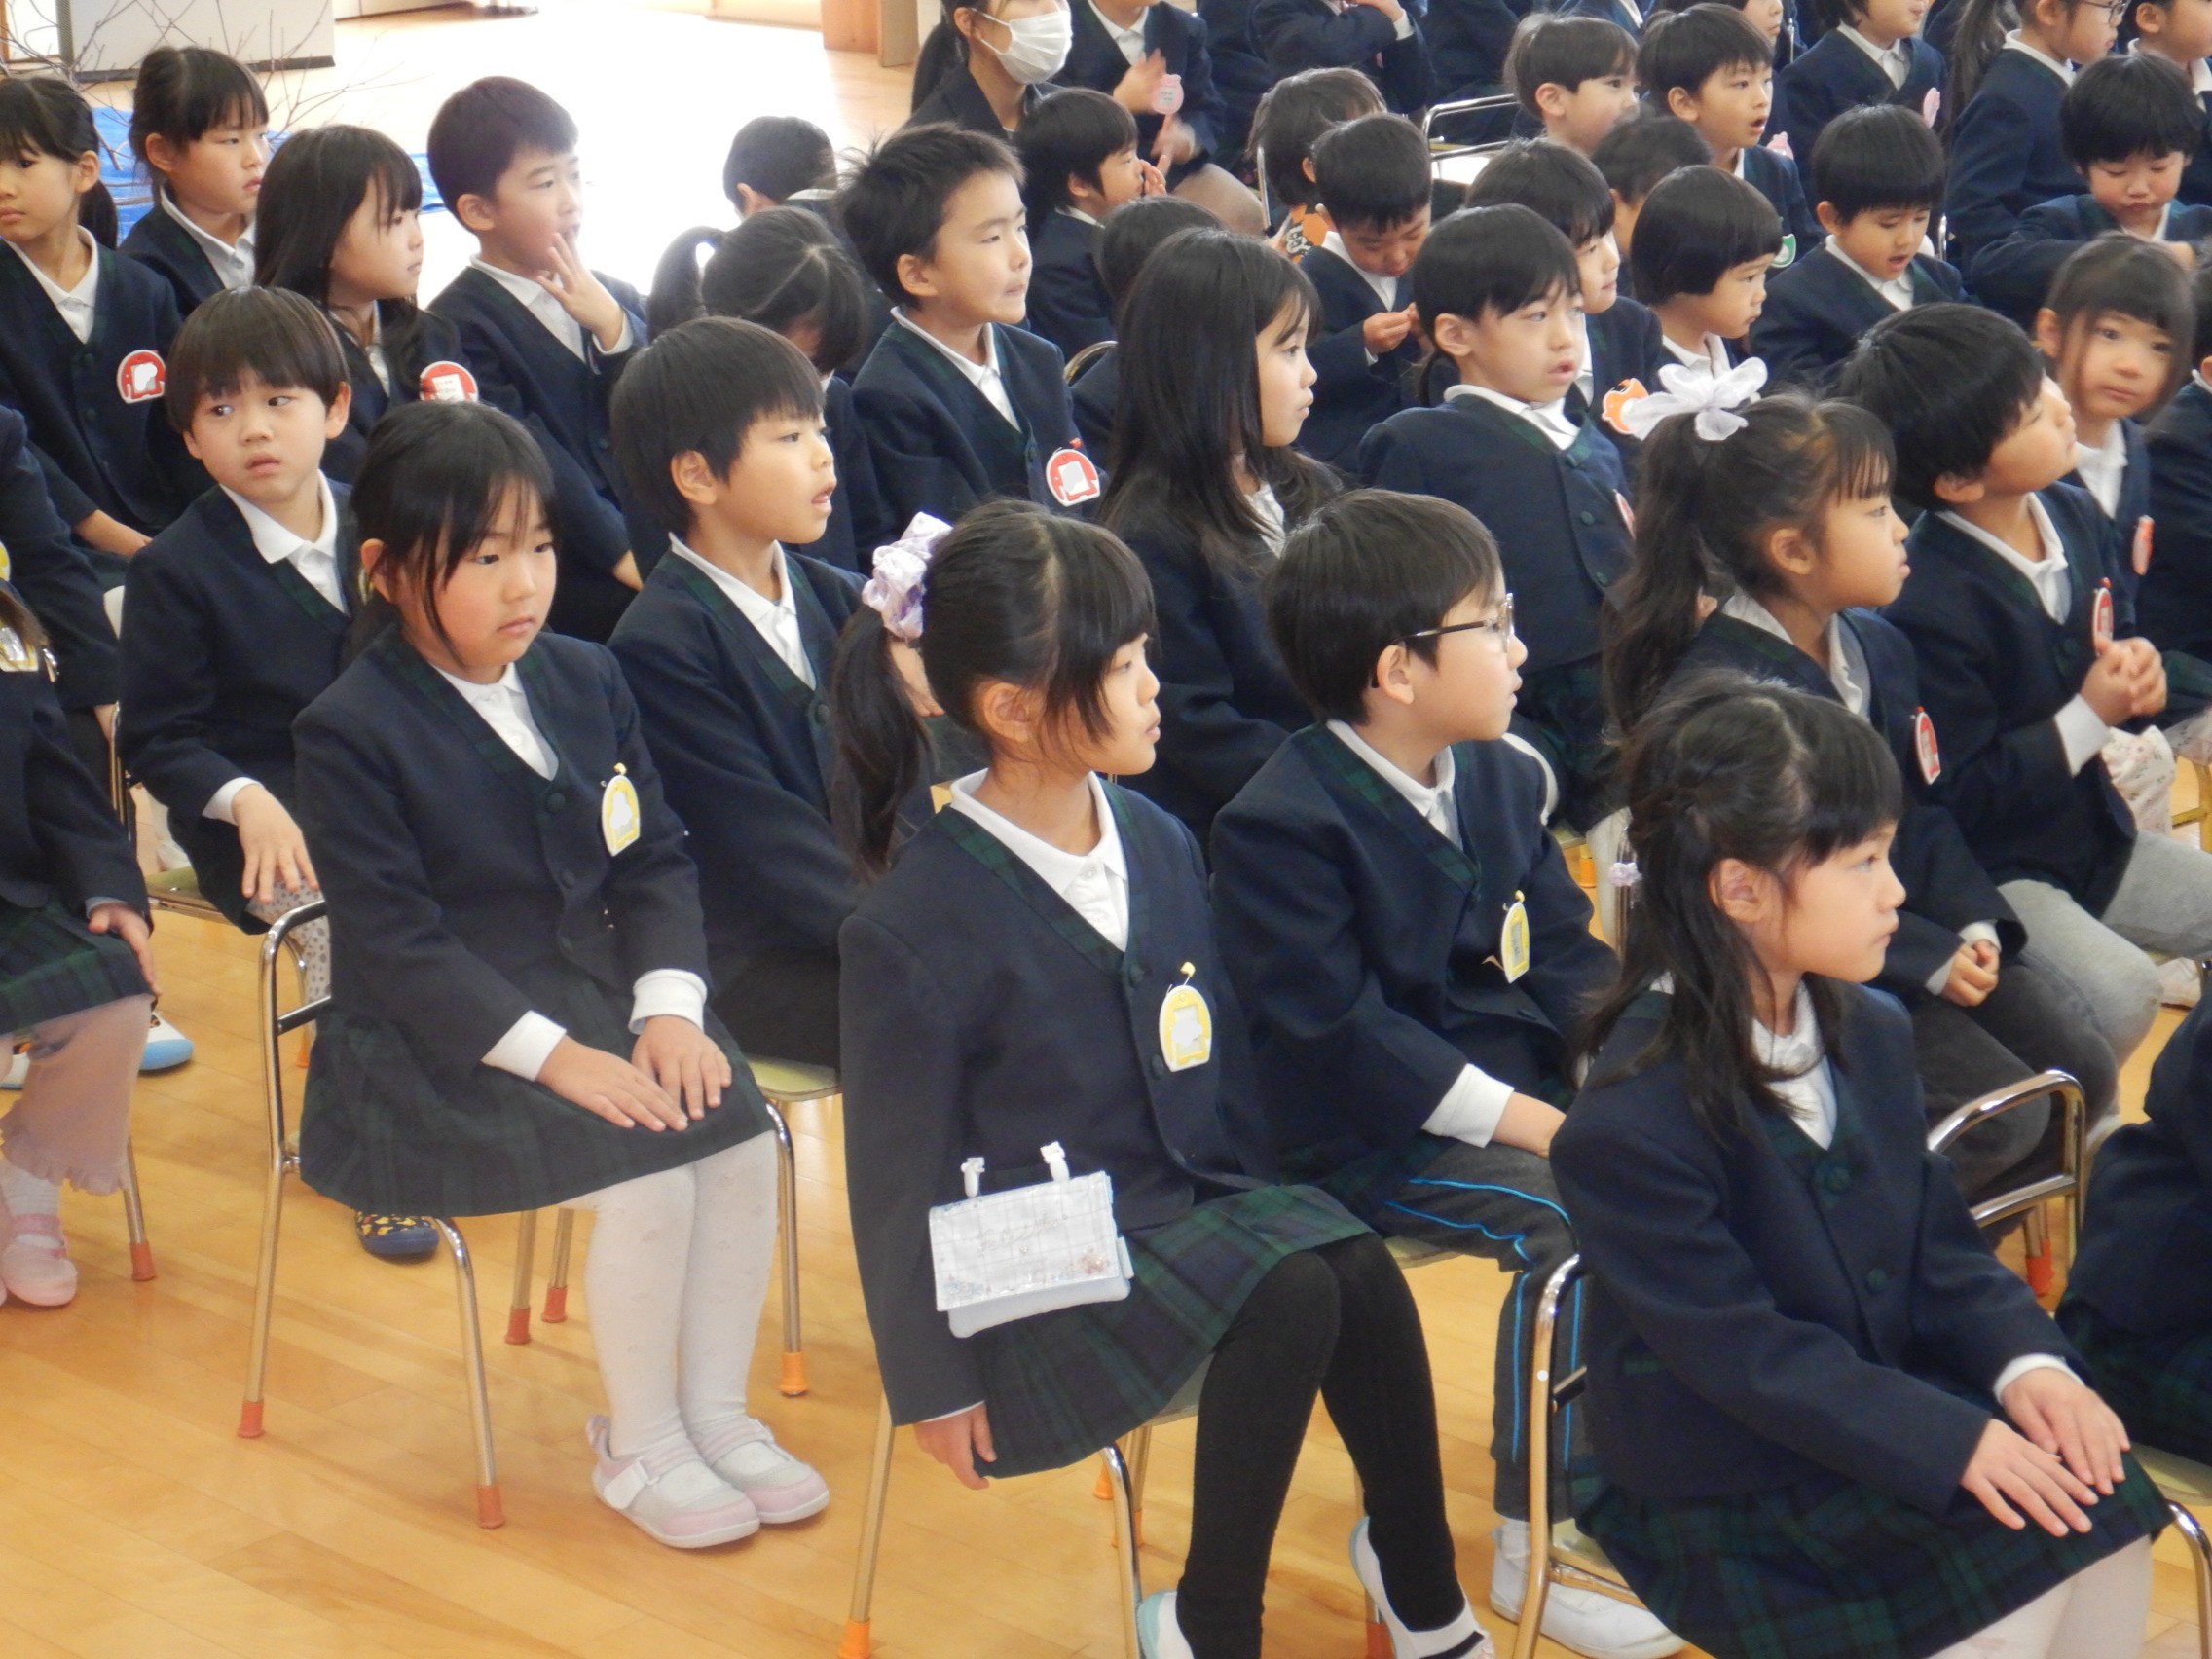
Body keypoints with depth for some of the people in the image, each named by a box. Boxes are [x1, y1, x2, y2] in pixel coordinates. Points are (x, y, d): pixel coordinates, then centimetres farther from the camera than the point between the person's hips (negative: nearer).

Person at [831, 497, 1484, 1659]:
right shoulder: (913, 928, -14)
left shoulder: (1159, 844, 4)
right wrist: (934, 1382, -6)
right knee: (1287, 1298, -29)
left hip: (1188, 1209, 6)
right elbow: (898, 1173, -8)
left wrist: (1269, 1205, 12)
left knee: (1355, 1269, -24)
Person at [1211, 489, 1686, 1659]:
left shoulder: (1500, 778, 10)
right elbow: (1340, 1031, -21)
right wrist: (1533, 1122, -25)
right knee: (1570, 1223, -27)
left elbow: (1565, 956, 9)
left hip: (1522, 1084, 8)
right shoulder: (1281, 824, -15)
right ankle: (1533, 1545, -15)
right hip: (1369, 1136, -8)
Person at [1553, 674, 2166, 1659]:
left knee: (2102, 1511, -13)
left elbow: (1941, 1247, 7)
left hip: (1891, 1402, 7)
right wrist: (1952, 1443, -27)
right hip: (1730, 1495, -7)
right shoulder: (1626, 1129, -23)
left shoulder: (1868, 1033, 2)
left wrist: (2026, 1363, -13)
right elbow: (1745, 1355, -23)